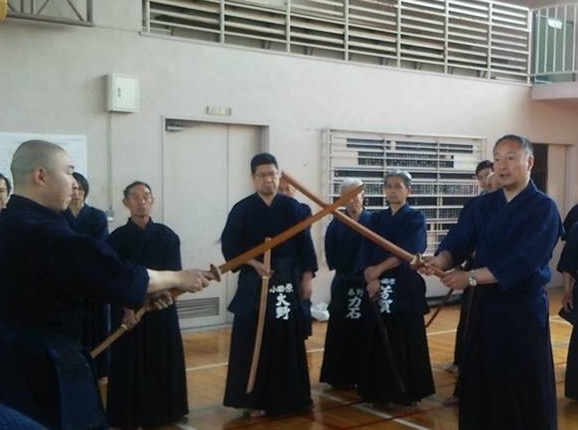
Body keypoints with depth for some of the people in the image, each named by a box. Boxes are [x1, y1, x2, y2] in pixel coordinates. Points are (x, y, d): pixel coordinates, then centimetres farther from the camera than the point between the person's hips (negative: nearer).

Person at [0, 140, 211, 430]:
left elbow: (85, 275, 11)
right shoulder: (39, 231, -22)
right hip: (44, 364, -10)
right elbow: (112, 274, -20)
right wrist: (179, 278, -7)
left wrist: (142, 293, 5)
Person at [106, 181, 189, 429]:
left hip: (162, 308, 2)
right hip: (127, 310, -2)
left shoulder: (167, 236, 3)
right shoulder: (117, 237, -1)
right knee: (129, 363, 0)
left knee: (163, 361, 6)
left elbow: (174, 273, 0)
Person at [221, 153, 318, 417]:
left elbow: (304, 244, 4)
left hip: (288, 281, 2)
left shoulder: (292, 207, 3)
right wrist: (253, 263, -17)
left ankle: (288, 396, 21)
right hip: (254, 283, -2)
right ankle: (254, 399, 10)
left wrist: (307, 277, 0)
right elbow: (229, 246, -5)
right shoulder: (243, 209, -2)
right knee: (253, 341, -1)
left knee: (288, 340, 7)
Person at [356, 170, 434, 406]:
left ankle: (406, 390, 9)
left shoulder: (416, 218, 0)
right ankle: (380, 391, 14)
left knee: (405, 339, -1)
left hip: (405, 286, -4)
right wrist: (371, 278, -13)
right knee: (379, 339, 5)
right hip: (377, 287, 4)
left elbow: (407, 253, -13)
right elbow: (365, 253, 3)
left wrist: (379, 269, -12)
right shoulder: (376, 219, 12)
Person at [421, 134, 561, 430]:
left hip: (524, 308, -5)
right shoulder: (481, 205, 8)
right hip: (484, 305, 5)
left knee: (525, 388, -1)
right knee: (480, 380, 9)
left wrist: (472, 277, -25)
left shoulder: (544, 208, -9)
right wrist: (440, 260, -26)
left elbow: (523, 261, -20)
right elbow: (457, 242, -4)